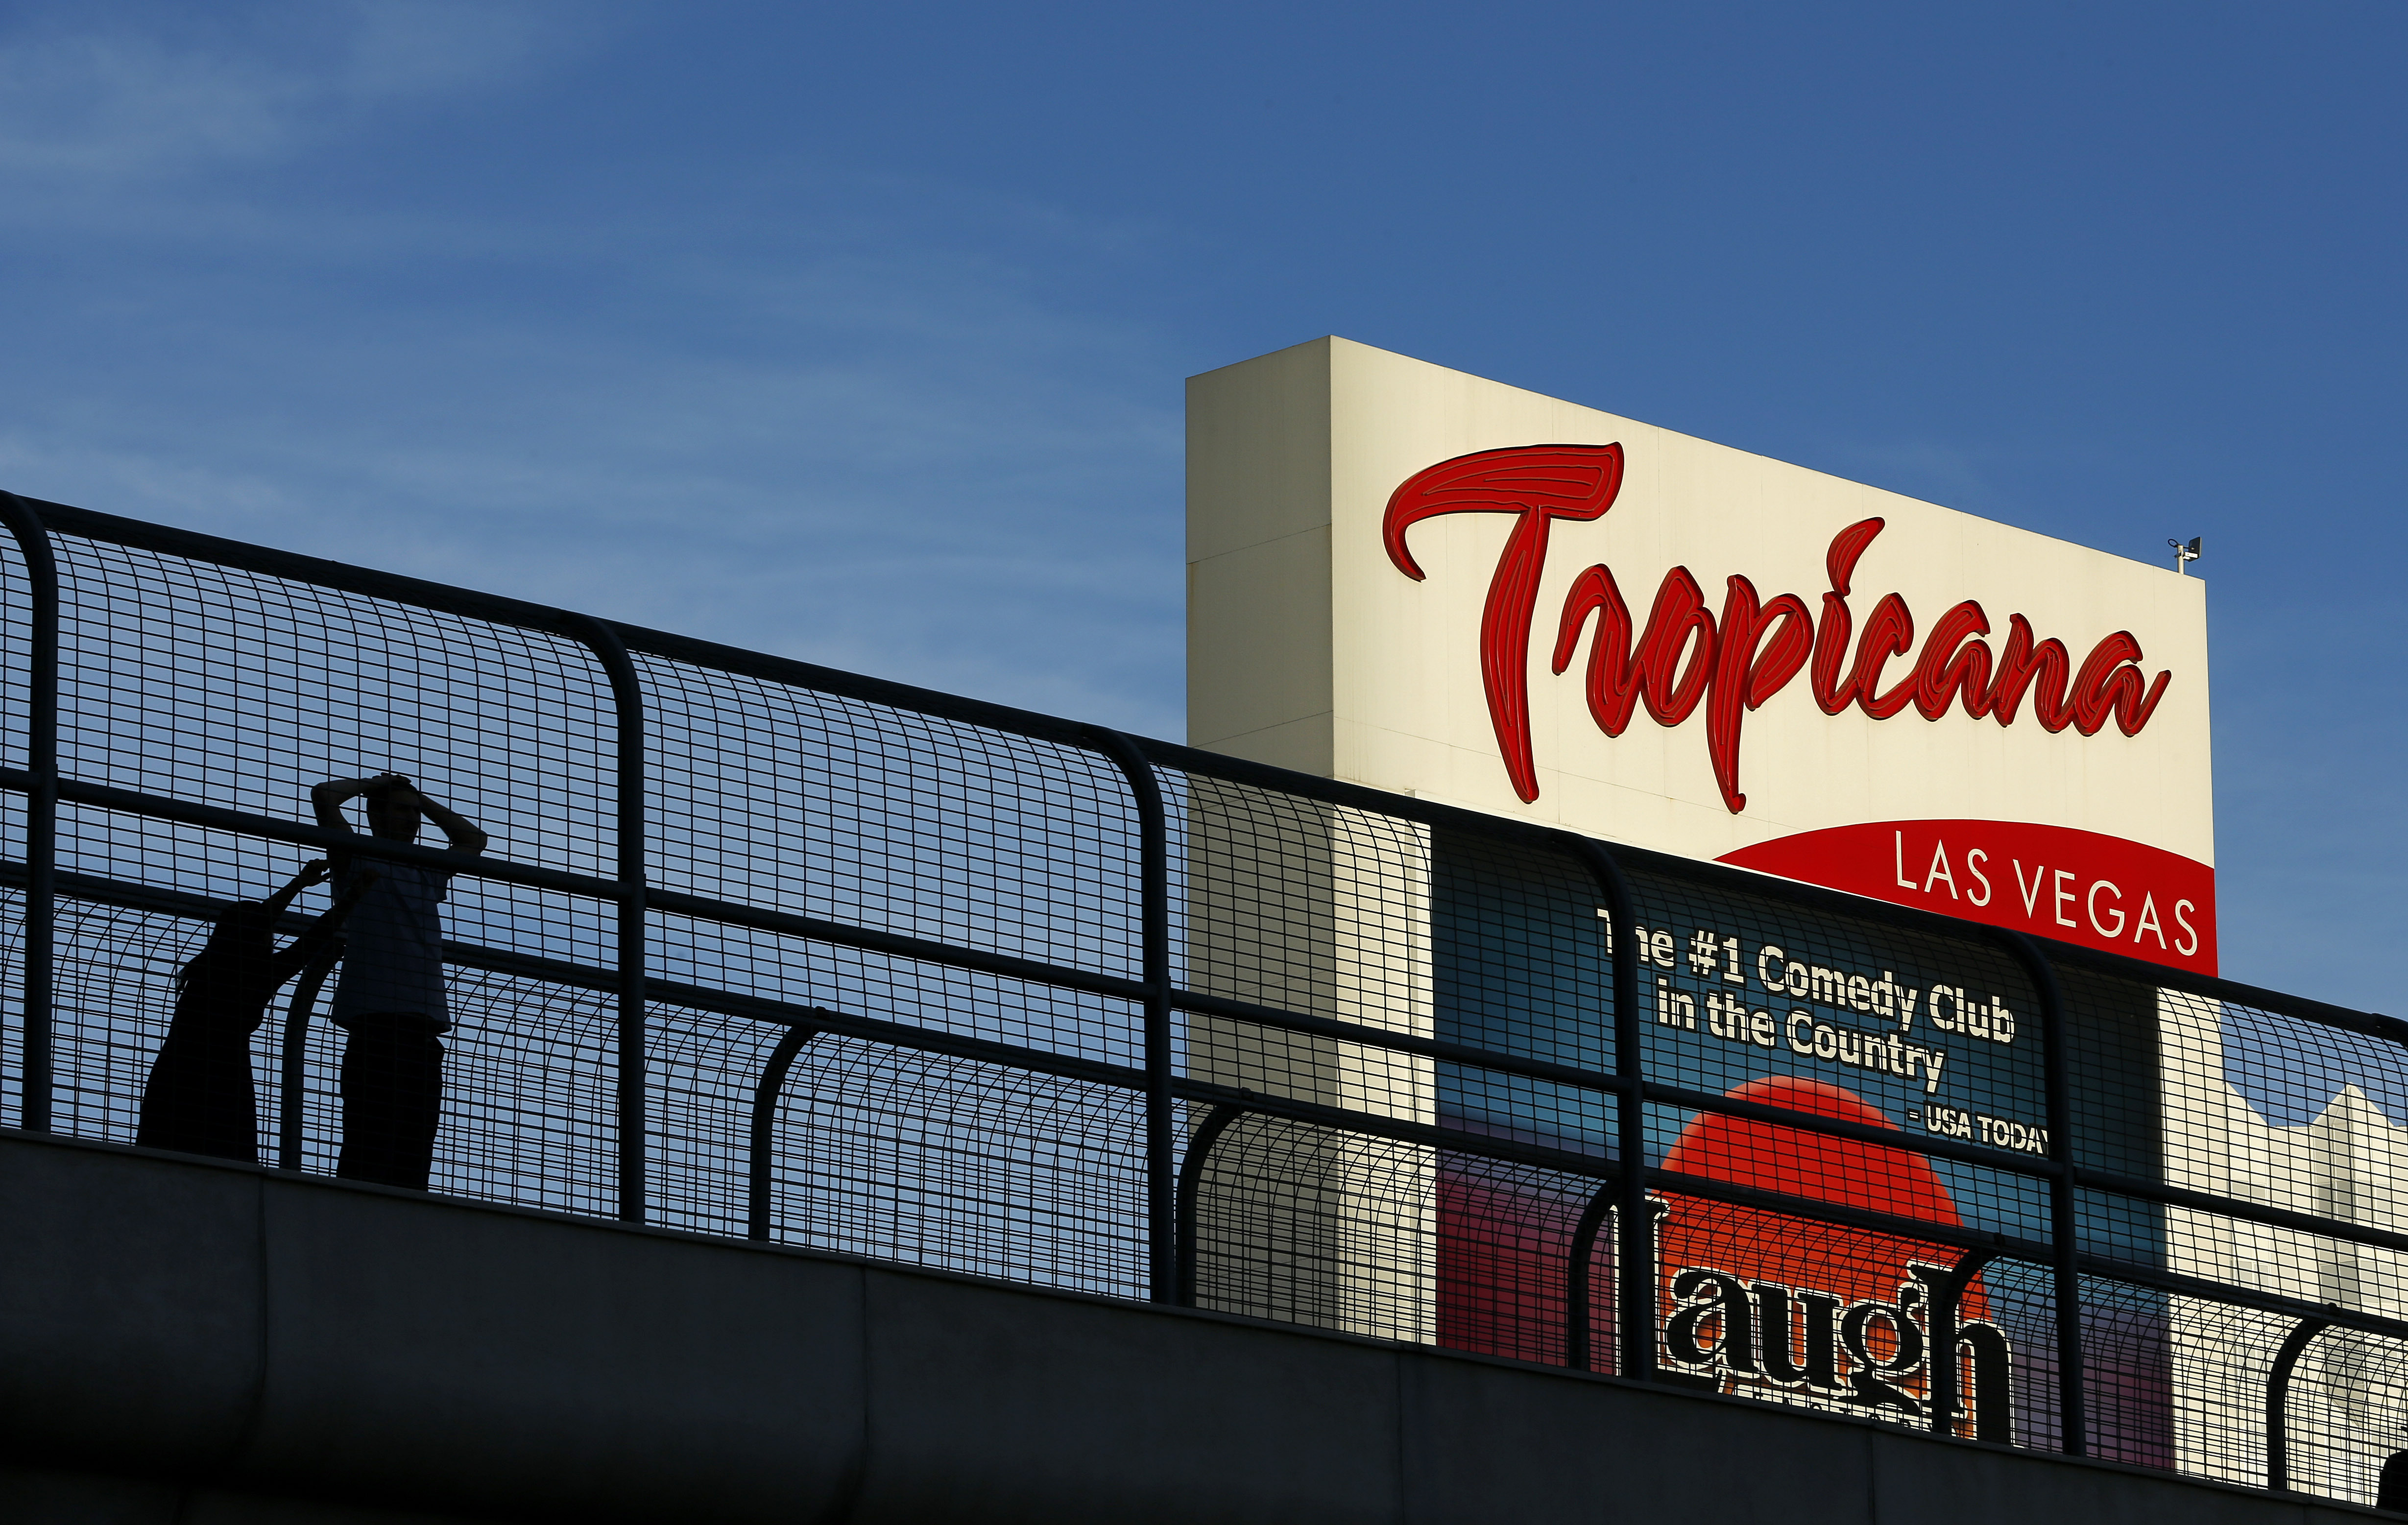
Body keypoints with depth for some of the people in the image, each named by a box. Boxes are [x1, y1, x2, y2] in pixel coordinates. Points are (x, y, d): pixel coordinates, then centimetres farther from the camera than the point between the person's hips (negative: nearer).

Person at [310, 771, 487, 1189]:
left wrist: (422, 801, 33)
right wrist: (372, 785, 16)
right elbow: (324, 796, 0)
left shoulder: (426, 874, 26)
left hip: (425, 1023, 6)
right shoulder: (357, 861, 10)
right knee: (369, 1149, -14)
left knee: (415, 1151, -1)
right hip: (375, 1017, -6)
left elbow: (474, 839, 41)